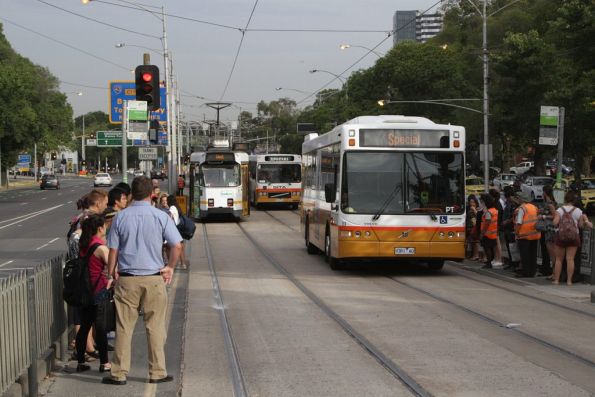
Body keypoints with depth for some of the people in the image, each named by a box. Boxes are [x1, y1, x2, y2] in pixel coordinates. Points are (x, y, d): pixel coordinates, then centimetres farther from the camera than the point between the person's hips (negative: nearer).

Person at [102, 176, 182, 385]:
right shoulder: (161, 217, -4)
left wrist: (110, 275, 13)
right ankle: (157, 372, 12)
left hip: (127, 279, 1)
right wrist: (170, 268, 8)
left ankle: (119, 373, 9)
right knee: (155, 328, 7)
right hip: (154, 279, -1)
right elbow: (177, 246, -7)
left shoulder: (121, 217, 0)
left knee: (124, 328, 6)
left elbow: (113, 250, 2)